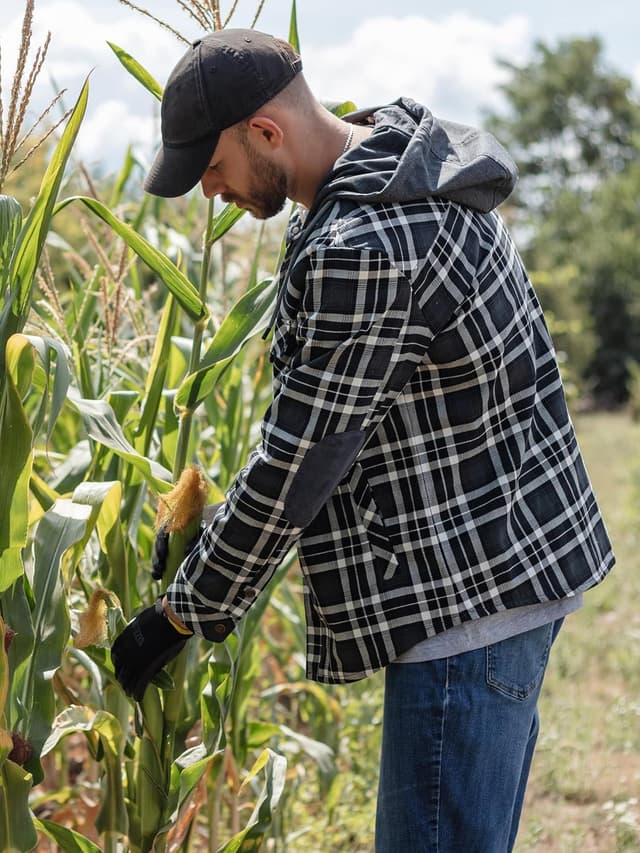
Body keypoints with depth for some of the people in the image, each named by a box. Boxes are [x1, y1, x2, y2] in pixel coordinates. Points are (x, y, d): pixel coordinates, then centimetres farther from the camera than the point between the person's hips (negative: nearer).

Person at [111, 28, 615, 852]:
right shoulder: (413, 178, 8)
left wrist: (183, 614, -9)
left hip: (470, 596, -11)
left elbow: (299, 462, -21)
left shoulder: (361, 251, -25)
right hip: (519, 566, 11)